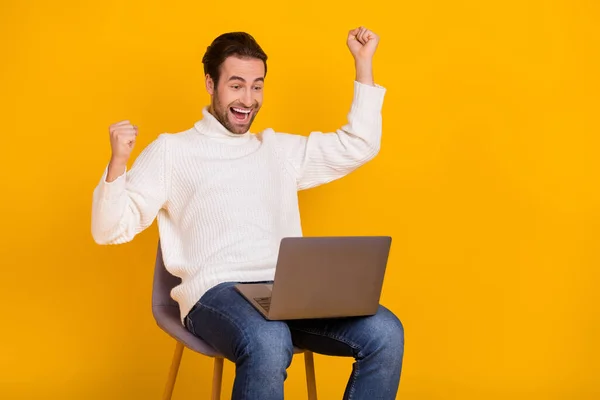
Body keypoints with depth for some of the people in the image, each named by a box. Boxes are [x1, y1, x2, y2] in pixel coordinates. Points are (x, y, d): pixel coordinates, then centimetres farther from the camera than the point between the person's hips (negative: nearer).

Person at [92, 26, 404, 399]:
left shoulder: (278, 148, 26)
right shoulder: (171, 150, 12)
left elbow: (358, 146, 27)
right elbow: (111, 230, 6)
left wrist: (363, 62, 26)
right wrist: (118, 162, -12)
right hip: (216, 291, -4)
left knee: (385, 333, -23)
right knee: (268, 344, -40)